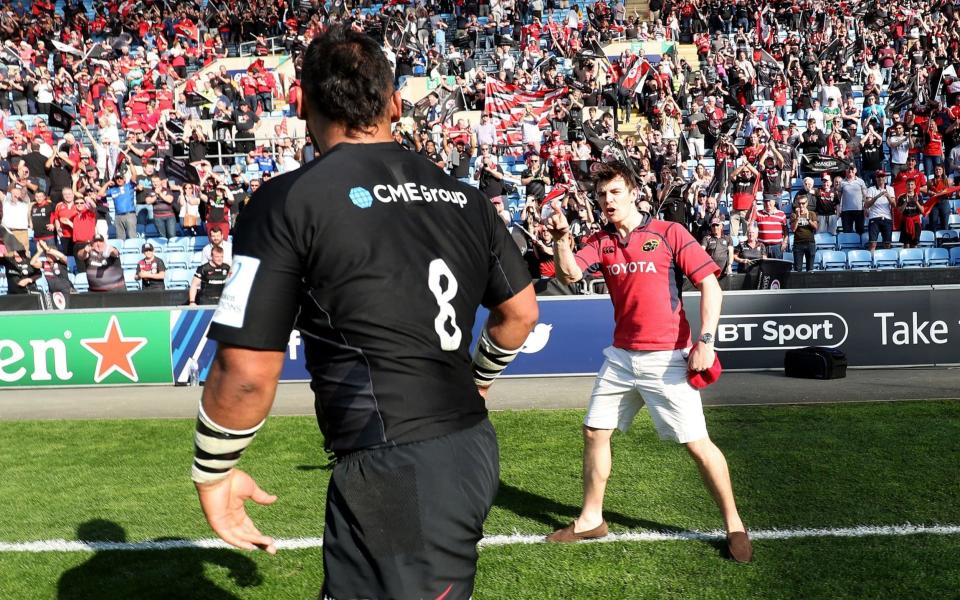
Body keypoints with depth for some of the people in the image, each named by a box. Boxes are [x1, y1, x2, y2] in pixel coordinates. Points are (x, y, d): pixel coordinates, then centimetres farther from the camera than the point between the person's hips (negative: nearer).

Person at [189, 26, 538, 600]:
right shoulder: (461, 194, 7)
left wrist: (212, 472, 5)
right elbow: (521, 312, 17)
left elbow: (247, 370, -13)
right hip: (472, 446, 7)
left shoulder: (289, 200, -11)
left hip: (395, 472, -7)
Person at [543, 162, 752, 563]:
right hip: (621, 356, 5)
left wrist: (705, 340, -15)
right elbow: (569, 275, -8)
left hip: (667, 358, -5)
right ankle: (591, 519, 24)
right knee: (594, 432, 8)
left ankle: (734, 525, 15)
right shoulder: (600, 242, 7)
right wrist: (561, 237, -24)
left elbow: (710, 285, -7)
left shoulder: (669, 233, -5)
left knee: (696, 443, -3)